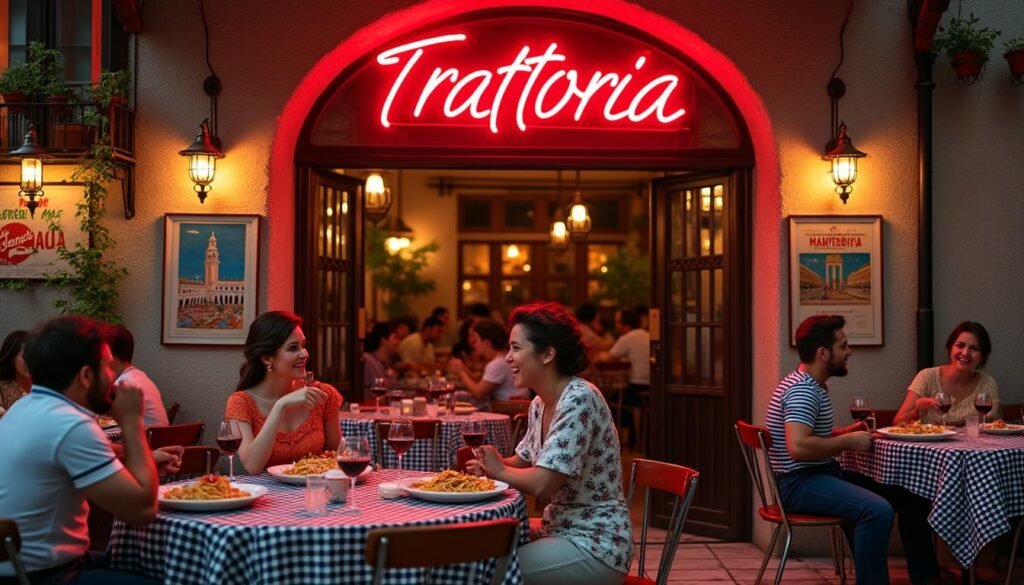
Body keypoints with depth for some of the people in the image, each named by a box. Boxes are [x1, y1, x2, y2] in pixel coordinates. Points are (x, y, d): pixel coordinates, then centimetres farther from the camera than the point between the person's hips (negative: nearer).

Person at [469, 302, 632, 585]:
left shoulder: (579, 400, -21)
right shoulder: (540, 404, 7)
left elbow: (542, 484, -25)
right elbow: (523, 463, 17)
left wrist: (499, 470, -6)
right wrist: (489, 463, -3)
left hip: (595, 545, -8)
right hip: (560, 529, 8)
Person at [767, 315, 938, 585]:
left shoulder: (813, 385, 14)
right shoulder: (802, 389, -19)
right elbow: (798, 447, -32)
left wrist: (846, 432, 9)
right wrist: (848, 442, -20)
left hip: (824, 473, 11)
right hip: (800, 482, -11)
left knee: (909, 494, 11)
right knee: (878, 510, -32)